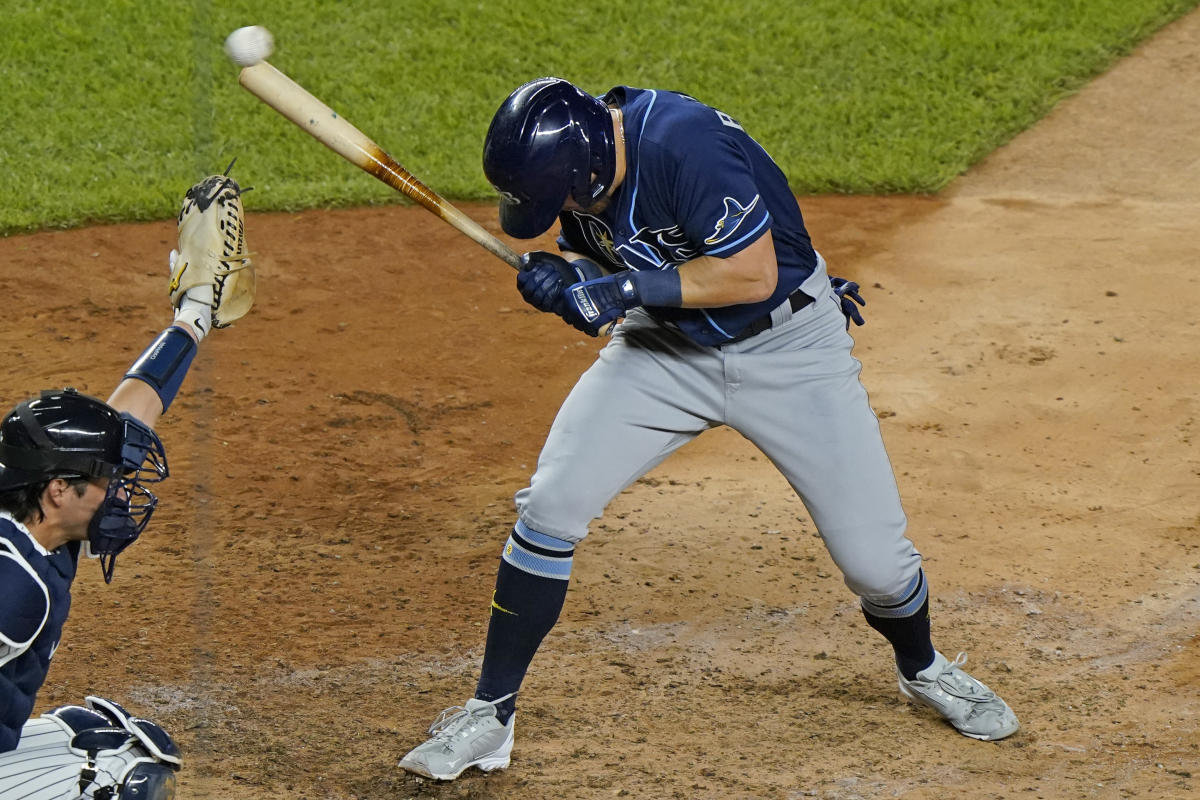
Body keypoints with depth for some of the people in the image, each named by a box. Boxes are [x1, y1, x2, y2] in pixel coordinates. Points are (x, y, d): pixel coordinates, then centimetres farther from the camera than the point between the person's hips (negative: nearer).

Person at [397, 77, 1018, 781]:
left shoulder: (684, 144, -33)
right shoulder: (579, 154, -11)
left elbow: (754, 274, -30)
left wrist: (629, 287, -29)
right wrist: (564, 276, -17)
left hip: (788, 348, -5)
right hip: (666, 348, 5)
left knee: (874, 554, -4)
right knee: (551, 506, -10)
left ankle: (924, 669, 30)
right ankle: (491, 716, 2)